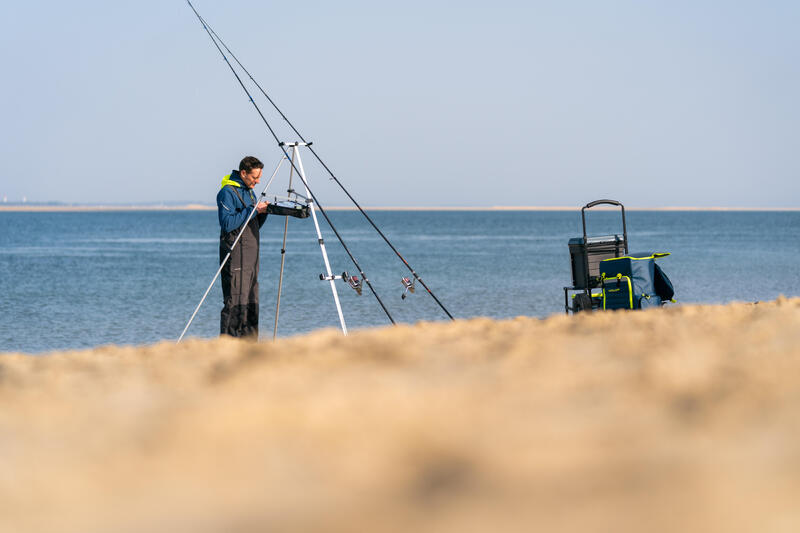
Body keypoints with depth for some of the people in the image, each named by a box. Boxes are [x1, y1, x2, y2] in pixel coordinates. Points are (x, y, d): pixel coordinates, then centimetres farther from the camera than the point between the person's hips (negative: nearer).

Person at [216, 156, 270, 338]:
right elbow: (227, 223, -19)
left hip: (251, 257, 9)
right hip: (235, 256, -9)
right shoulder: (227, 193, -9)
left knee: (252, 305, 8)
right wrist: (252, 210, -17)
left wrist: (263, 212, 4)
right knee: (235, 303, -12)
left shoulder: (250, 192, 19)